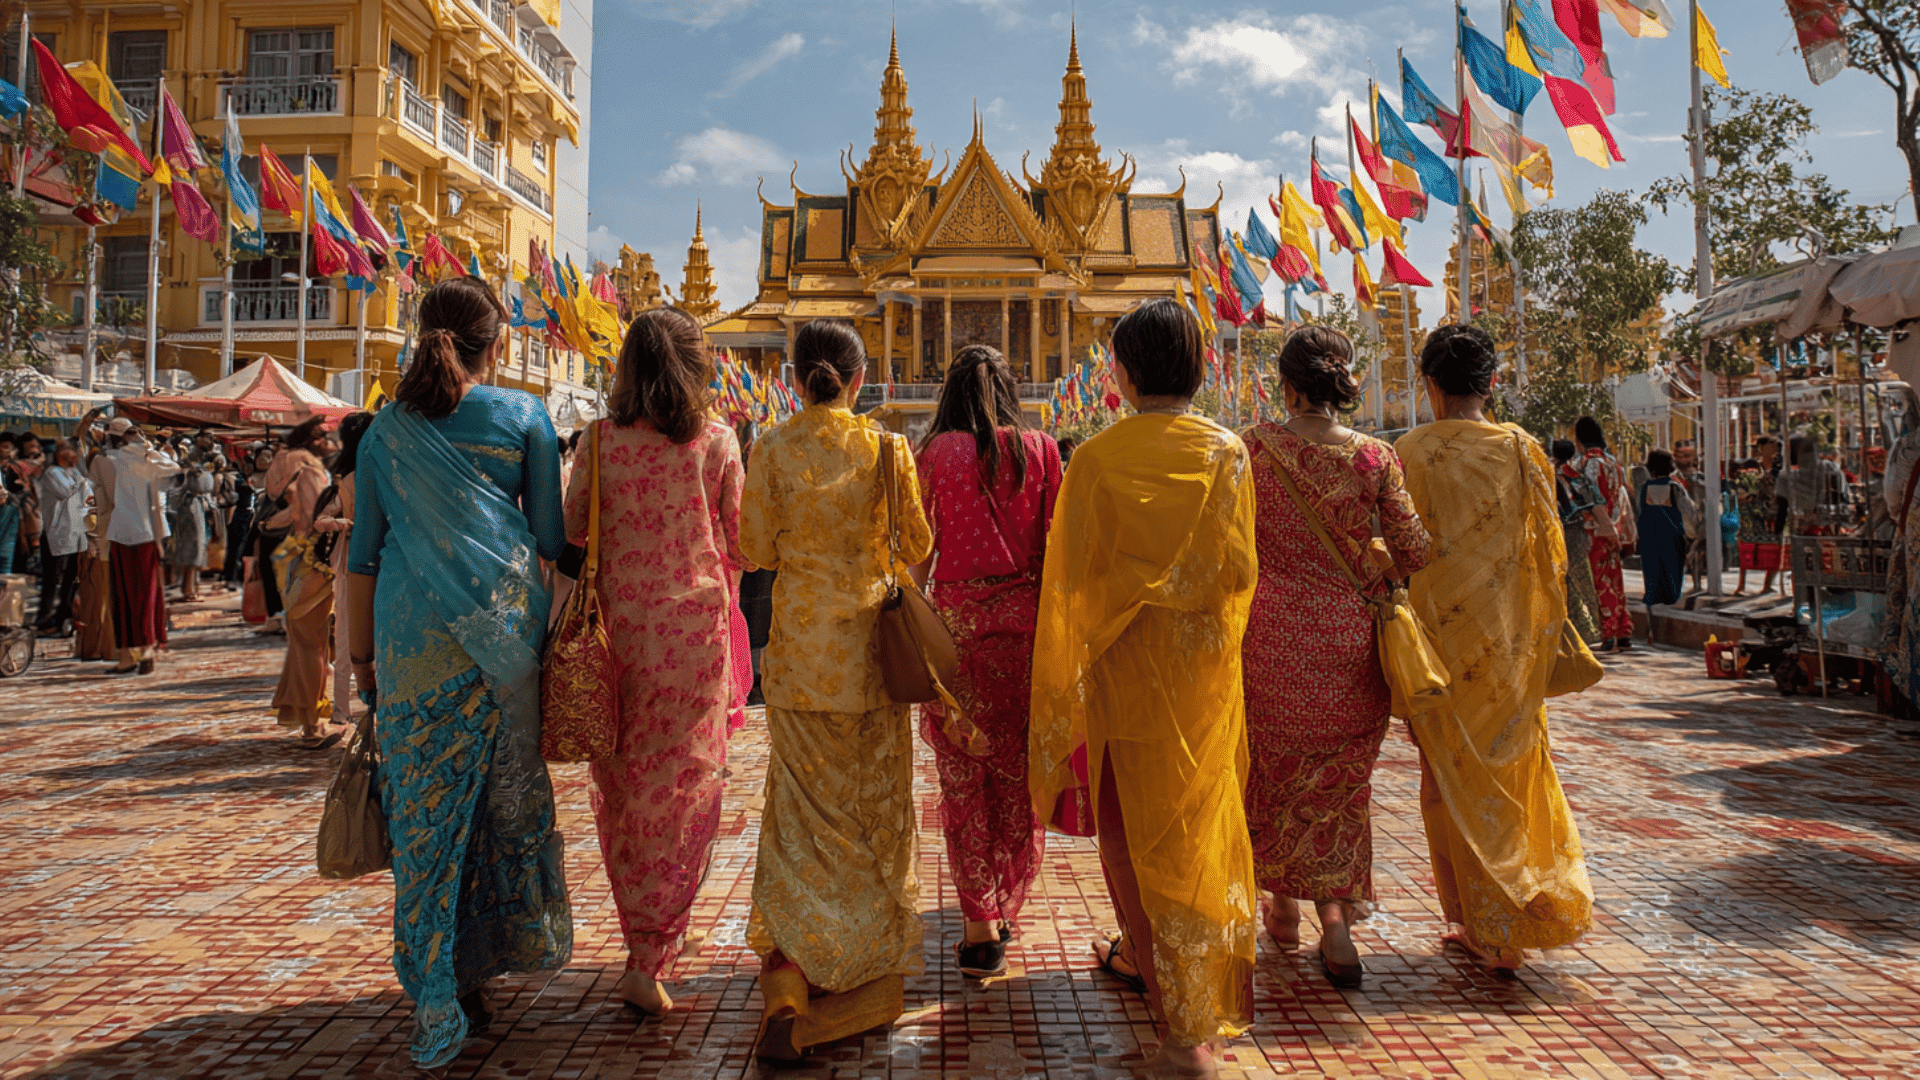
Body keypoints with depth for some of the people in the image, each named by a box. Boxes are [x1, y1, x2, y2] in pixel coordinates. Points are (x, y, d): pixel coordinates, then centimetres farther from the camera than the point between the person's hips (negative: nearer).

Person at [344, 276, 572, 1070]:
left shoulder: (388, 428, 6)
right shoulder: (523, 418, 1)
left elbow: (364, 551, 7)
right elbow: (551, 538, 0)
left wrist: (361, 653, 14)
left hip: (415, 637, 1)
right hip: (505, 626, 0)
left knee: (425, 812, 4)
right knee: (509, 796, 14)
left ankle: (439, 1004, 5)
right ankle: (484, 962, 25)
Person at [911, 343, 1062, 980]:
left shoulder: (936, 452, 0)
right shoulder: (1039, 449, 3)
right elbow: (1056, 544, 2)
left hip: (958, 617, -1)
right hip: (1026, 617, 2)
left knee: (963, 775, 7)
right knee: (1019, 772, 14)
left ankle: (980, 928, 8)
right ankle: (1007, 911, 25)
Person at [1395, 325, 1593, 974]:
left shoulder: (1410, 453, -9)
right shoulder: (1522, 450, -2)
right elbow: (1549, 550, 2)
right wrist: (1551, 630, 12)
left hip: (1438, 630, -2)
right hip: (1509, 636, 3)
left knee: (1453, 774, 9)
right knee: (1510, 763, 17)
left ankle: (1483, 926, 15)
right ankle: (1530, 915, 24)